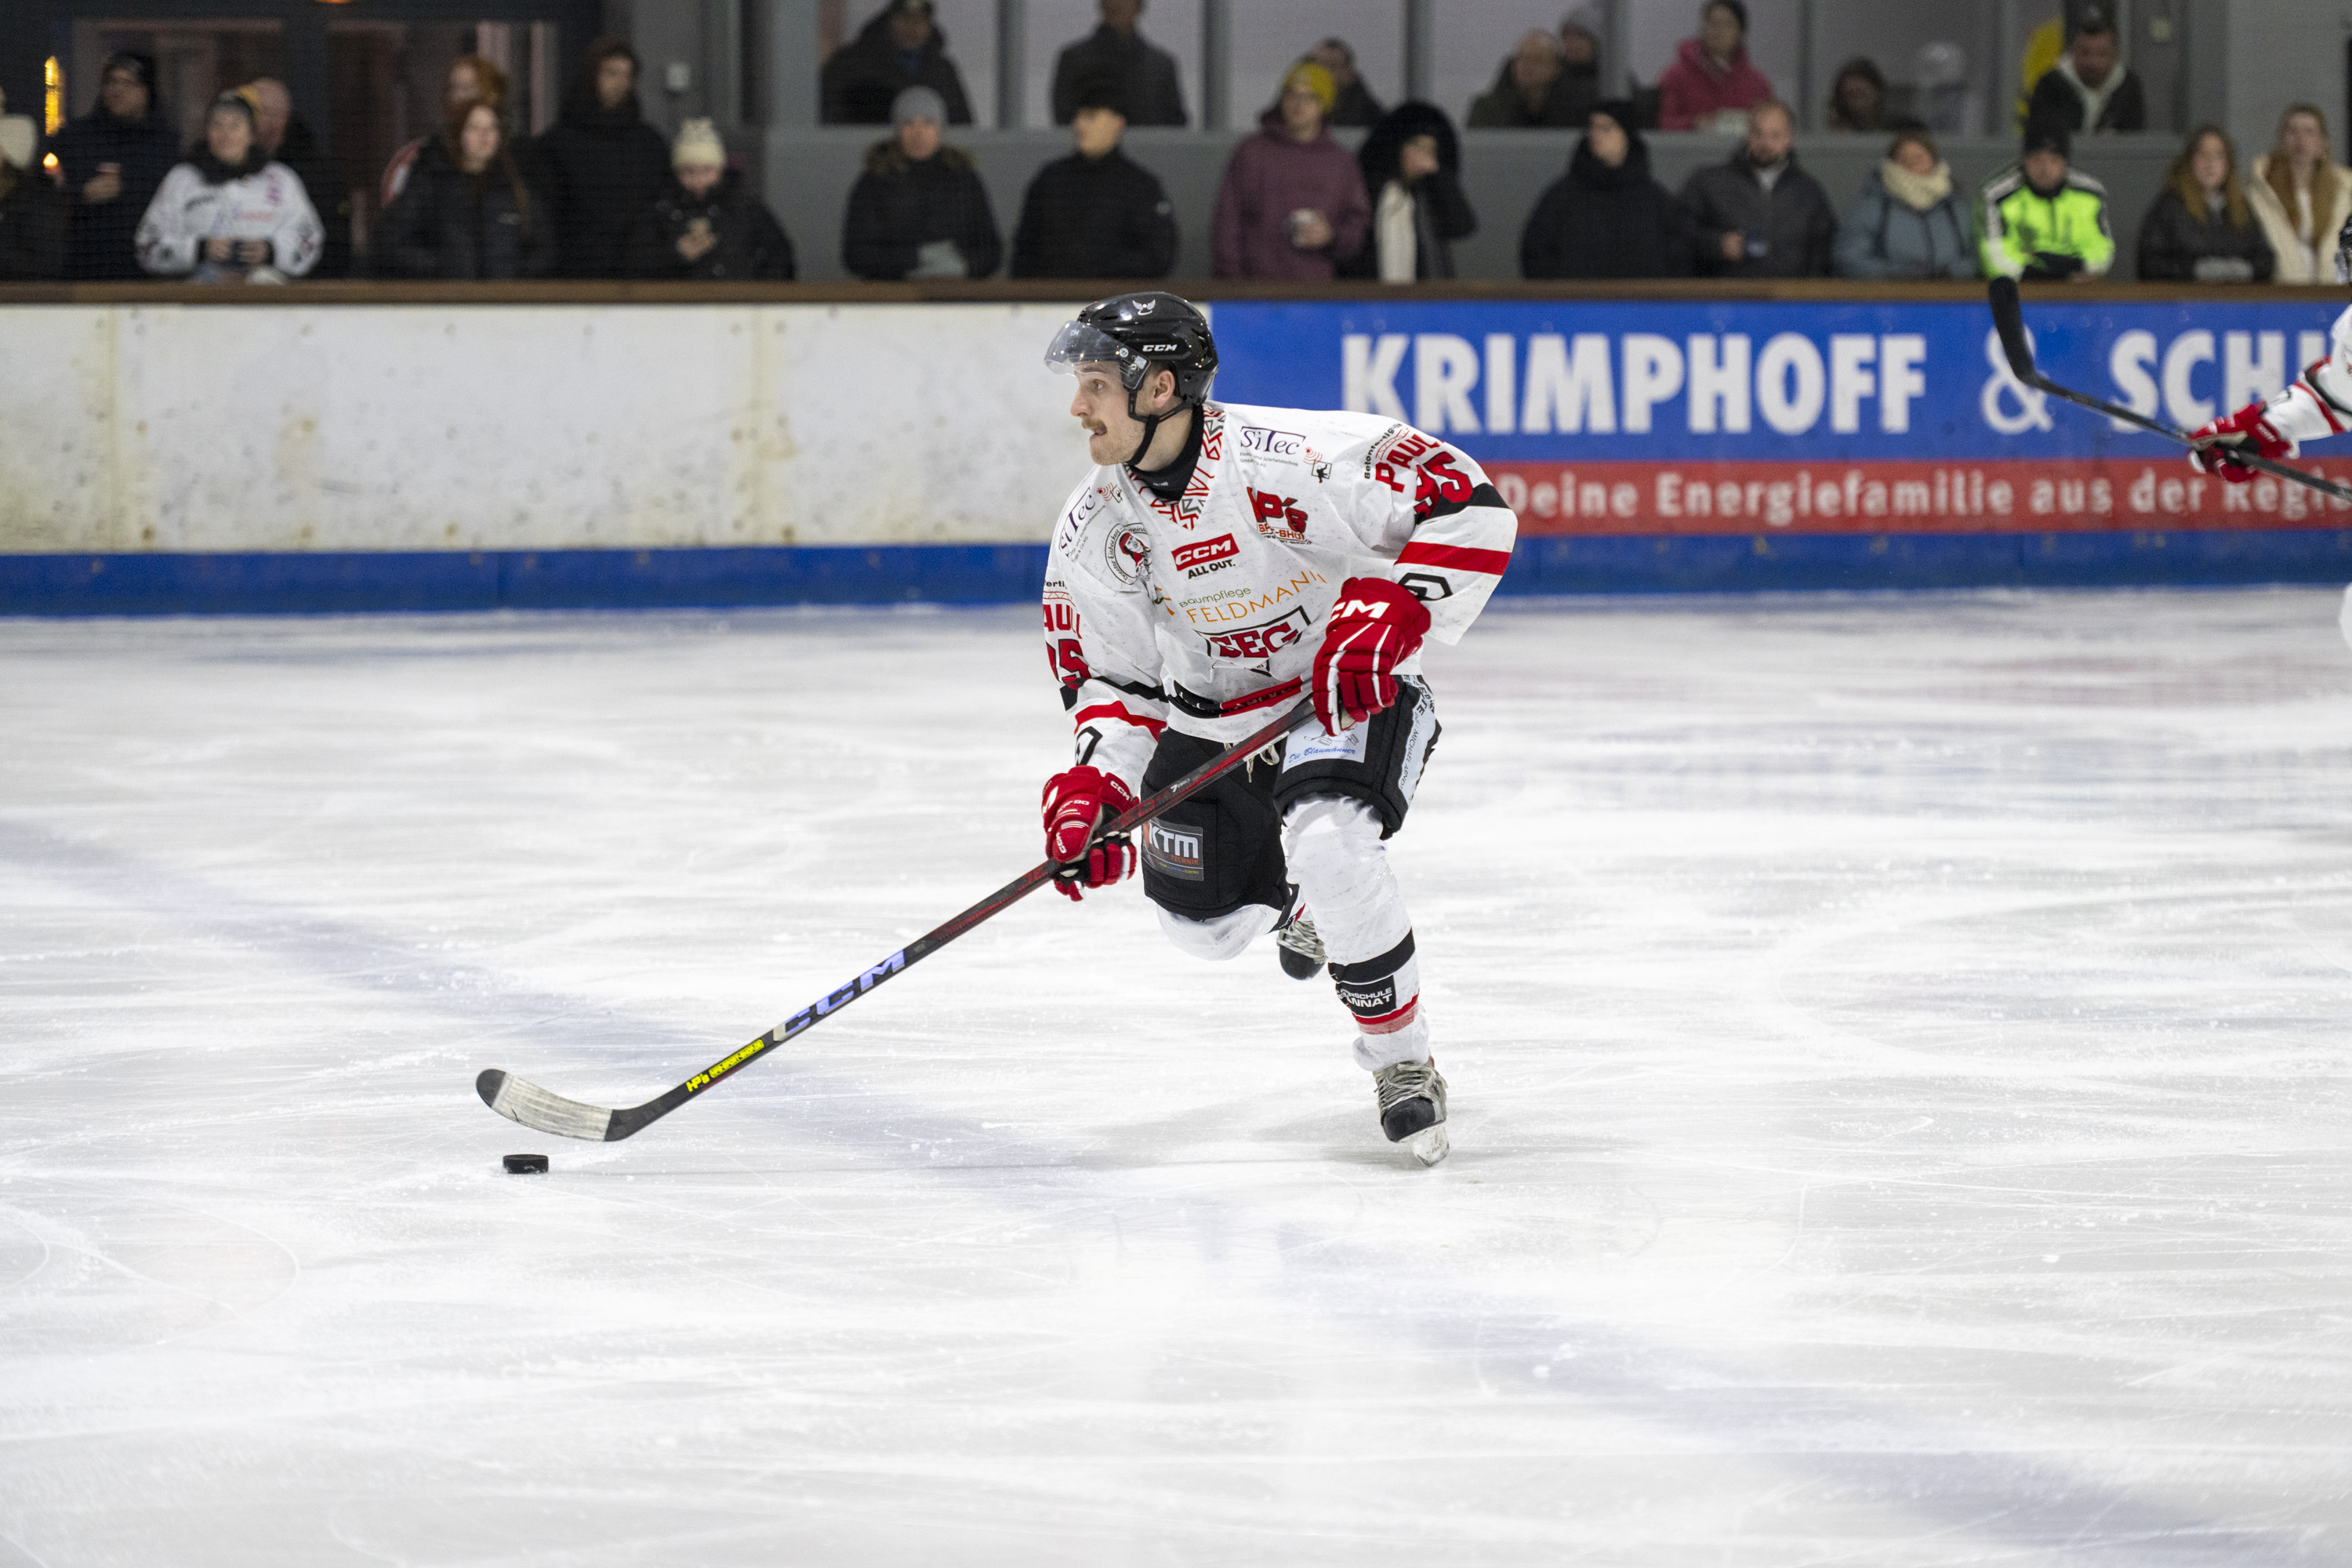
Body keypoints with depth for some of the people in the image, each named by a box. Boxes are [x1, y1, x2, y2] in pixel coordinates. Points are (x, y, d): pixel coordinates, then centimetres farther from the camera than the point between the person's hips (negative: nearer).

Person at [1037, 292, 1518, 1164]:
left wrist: (1388, 615, -35)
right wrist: (1093, 785, -18)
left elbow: (1470, 508, -27)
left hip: (1350, 691, -6)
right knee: (1205, 922, 3)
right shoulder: (1092, 530, -10)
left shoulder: (1290, 457, -28)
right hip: (1209, 716, 6)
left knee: (1325, 840, -32)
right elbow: (1112, 677, -1)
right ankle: (1299, 898, 41)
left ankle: (1403, 1063, -15)